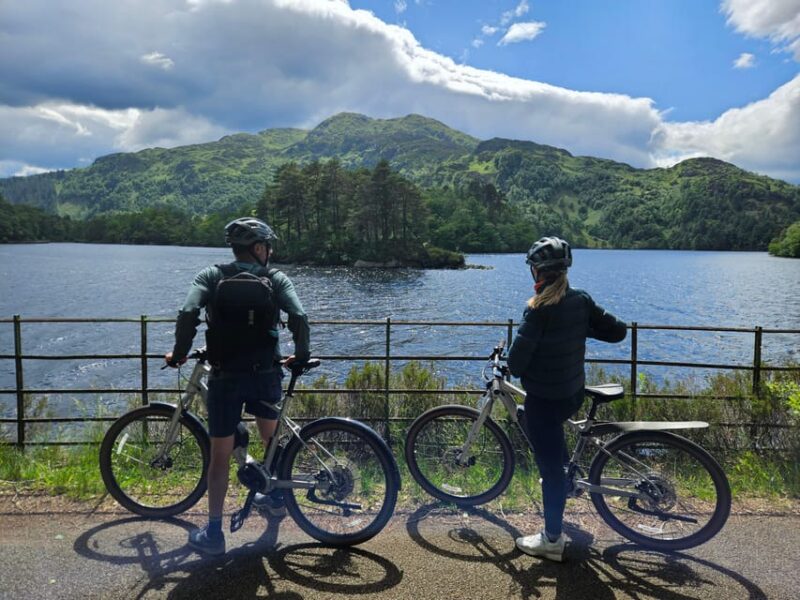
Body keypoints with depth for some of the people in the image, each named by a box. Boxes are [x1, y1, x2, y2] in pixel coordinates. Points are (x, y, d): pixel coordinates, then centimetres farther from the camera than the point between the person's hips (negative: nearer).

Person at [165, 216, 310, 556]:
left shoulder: (212, 276, 1)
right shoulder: (276, 280, 0)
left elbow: (188, 313, -14)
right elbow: (299, 317, -13)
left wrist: (179, 353, 0)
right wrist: (301, 355, 2)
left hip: (225, 377, -1)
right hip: (266, 374, 1)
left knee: (220, 456, 9)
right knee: (271, 437, 27)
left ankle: (213, 534, 14)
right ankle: (276, 498, 42)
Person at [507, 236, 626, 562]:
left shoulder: (540, 309, -23)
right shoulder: (581, 300, -3)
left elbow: (518, 357, -25)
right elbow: (618, 331, 4)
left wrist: (514, 368, -2)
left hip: (544, 398, -7)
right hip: (574, 392, 8)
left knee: (550, 465, 5)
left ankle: (552, 540, 19)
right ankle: (570, 476, 48)